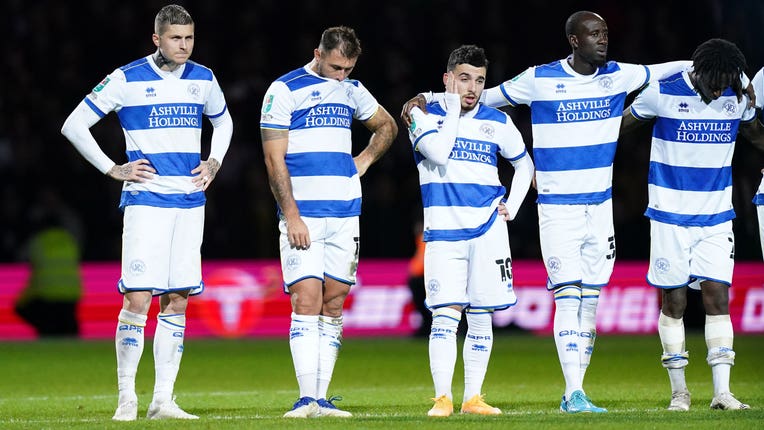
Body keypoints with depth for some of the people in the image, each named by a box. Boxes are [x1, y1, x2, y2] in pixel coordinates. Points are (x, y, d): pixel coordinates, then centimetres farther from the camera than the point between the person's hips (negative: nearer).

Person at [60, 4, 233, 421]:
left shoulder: (203, 79, 9)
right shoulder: (127, 79, -5)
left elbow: (223, 122, 29)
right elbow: (74, 125, -2)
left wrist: (213, 164, 13)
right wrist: (114, 170, -5)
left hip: (190, 203, 5)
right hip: (145, 199, -5)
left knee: (177, 302, 3)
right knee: (137, 299, -12)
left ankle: (163, 399, 7)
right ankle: (126, 398, -3)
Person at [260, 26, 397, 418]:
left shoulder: (352, 91, 13)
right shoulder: (284, 91, -4)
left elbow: (387, 126, 31)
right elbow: (274, 159, -7)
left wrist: (365, 160, 12)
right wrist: (291, 216, -14)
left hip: (345, 214, 5)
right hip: (303, 215, -5)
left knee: (333, 305, 4)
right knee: (307, 302, -13)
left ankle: (322, 399, 6)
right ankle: (306, 398, -15)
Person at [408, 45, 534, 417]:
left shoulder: (497, 122, 8)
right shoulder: (425, 116, 1)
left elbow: (524, 165, 21)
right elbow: (438, 151, -19)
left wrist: (511, 208, 9)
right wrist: (453, 106, -12)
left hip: (487, 231, 2)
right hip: (443, 233, -2)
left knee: (481, 316, 3)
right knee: (445, 314, -11)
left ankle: (473, 397, 9)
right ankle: (442, 397, -11)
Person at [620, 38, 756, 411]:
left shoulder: (737, 96, -2)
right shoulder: (663, 93, -10)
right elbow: (622, 125, 6)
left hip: (716, 216, 2)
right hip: (670, 215, -2)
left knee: (717, 296, -7)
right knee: (673, 300, 1)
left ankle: (722, 391, -8)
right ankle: (678, 391, 10)